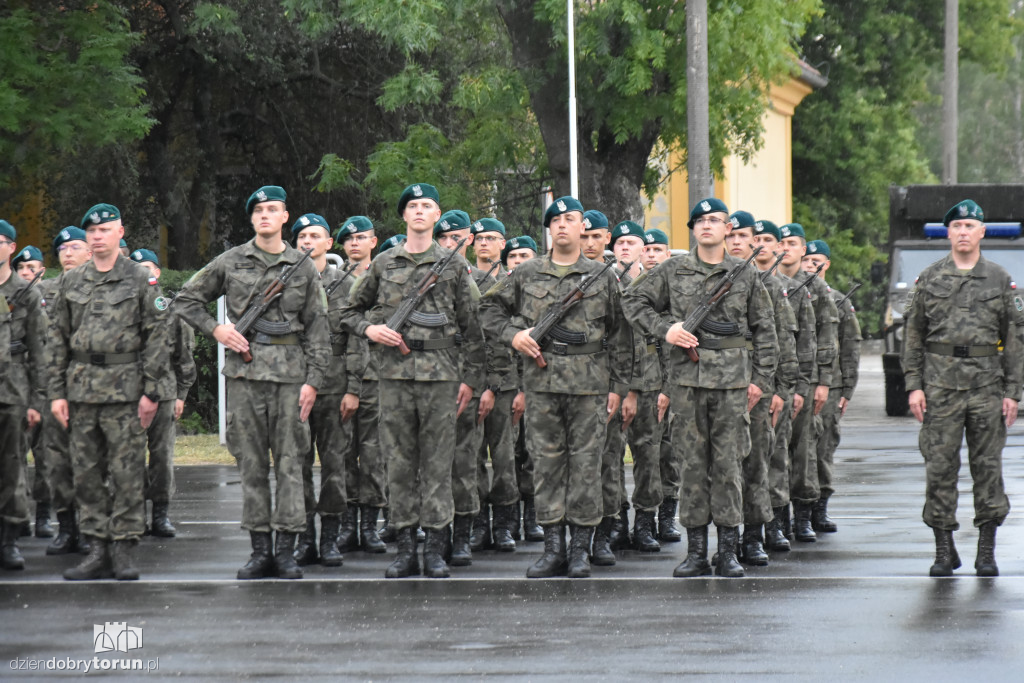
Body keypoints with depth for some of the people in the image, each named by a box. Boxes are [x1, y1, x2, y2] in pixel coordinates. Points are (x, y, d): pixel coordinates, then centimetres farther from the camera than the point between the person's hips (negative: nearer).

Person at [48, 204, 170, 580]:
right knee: (87, 474, 4)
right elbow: (57, 339, 13)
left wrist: (151, 391, -8)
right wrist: (57, 392, 6)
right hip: (82, 390, 4)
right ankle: (98, 550, 10)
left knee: (127, 472, -4)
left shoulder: (141, 279, 1)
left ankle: (124, 550, 1)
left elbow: (157, 336, -1)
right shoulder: (71, 282, 12)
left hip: (125, 390, -4)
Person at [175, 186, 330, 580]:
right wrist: (216, 330, 0)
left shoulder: (303, 268, 7)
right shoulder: (230, 262, 7)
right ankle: (260, 550, 8)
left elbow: (317, 329, 6)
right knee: (251, 463, 3)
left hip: (290, 372, -1)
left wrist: (313, 380, -1)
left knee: (289, 462, -2)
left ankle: (287, 551, 2)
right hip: (244, 371, 1)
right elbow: (186, 300, 15)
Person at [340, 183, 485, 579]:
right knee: (400, 461, 3)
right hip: (394, 372, 1)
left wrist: (470, 377, 2)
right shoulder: (383, 264, 10)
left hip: (441, 373, -1)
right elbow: (351, 311, 19)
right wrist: (369, 329, -3)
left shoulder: (455, 264, 7)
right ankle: (405, 548, 8)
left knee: (438, 463, -1)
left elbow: (472, 325, 8)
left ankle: (436, 549, 3)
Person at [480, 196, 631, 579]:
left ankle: (581, 549, 5)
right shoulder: (526, 274, 9)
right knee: (547, 463, 3)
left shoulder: (602, 277, 7)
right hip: (541, 383, 2)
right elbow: (490, 308, 18)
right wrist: (513, 334, -1)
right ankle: (553, 548, 9)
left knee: (586, 464, -1)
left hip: (590, 384, -1)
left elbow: (619, 334, 8)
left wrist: (618, 386, 3)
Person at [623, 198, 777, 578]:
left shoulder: (745, 275, 7)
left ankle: (728, 551, 4)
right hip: (688, 377, 0)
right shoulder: (673, 272, 6)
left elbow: (764, 330, 11)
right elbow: (634, 301, 14)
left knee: (728, 464, 0)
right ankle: (696, 550, 8)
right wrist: (664, 329, -2)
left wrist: (761, 379, 6)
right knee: (693, 463, 3)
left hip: (733, 378, 0)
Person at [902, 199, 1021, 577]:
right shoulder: (929, 279, 7)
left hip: (987, 384, 0)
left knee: (988, 465, 1)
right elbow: (913, 335, 8)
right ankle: (944, 549, 6)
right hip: (940, 384, 0)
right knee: (939, 466, -2)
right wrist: (914, 385, -1)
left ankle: (986, 552, 8)